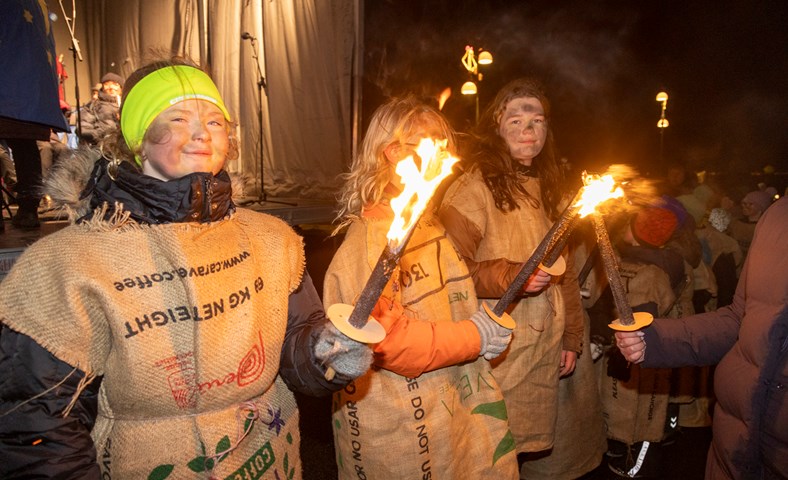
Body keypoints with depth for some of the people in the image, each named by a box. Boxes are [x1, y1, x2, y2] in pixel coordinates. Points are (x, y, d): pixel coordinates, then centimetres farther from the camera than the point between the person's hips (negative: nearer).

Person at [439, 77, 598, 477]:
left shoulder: (547, 188, 13)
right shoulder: (473, 188, -10)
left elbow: (564, 270, 17)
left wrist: (571, 337, 16)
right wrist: (512, 276, -24)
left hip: (544, 353, 6)